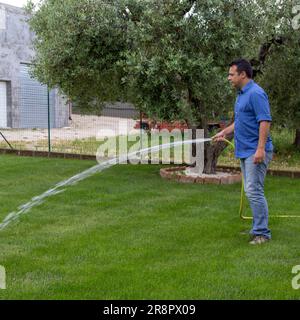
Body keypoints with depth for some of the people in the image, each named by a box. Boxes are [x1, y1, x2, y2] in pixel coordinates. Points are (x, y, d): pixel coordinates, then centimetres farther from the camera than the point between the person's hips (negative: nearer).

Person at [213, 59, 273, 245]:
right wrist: (224, 132, 24)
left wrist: (261, 148, -26)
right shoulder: (241, 94, 17)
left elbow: (265, 121, -21)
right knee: (251, 191, 13)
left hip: (255, 151, -10)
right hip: (244, 151, 10)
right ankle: (258, 228, 20)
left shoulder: (256, 93, -14)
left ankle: (262, 233, -3)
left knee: (254, 191, -10)